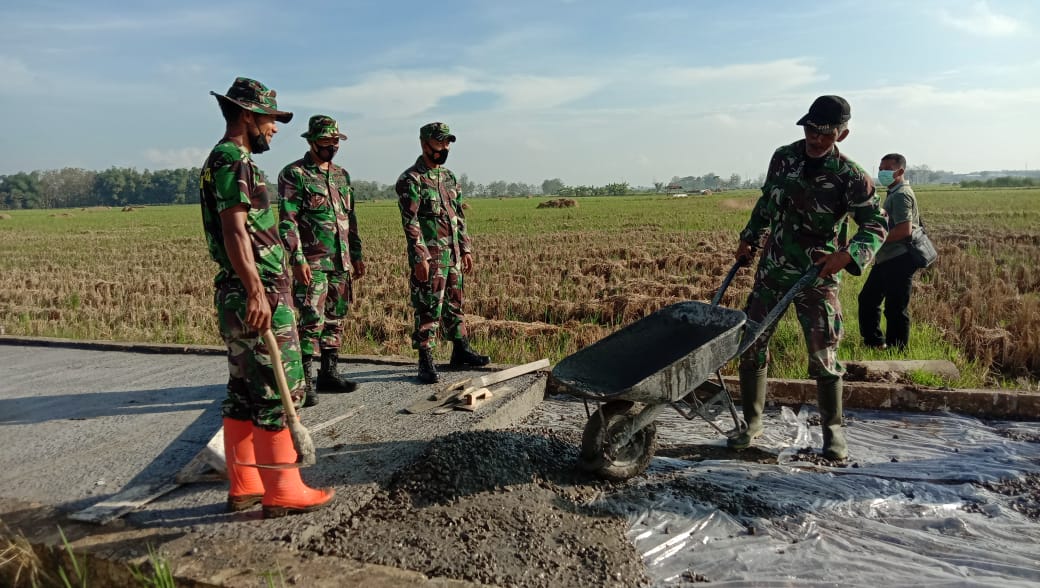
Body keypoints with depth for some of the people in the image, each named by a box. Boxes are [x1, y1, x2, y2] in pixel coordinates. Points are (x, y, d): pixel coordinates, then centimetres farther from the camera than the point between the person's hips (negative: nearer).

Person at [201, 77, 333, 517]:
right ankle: (282, 491, 3)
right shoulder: (234, 160, -11)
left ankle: (244, 485, 21)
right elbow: (234, 231, -21)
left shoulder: (224, 160, 21)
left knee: (244, 393, 13)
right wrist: (256, 292, -27)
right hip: (259, 294, -11)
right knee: (278, 391, -5)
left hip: (240, 296, 11)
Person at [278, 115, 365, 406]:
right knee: (312, 321, -9)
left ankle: (329, 373, 21)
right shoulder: (293, 174, -5)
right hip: (312, 262, -7)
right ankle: (304, 382, -2)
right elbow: (287, 221, -12)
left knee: (335, 319, 11)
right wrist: (298, 259, -19)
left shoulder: (341, 175, 15)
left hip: (341, 262, 7)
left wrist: (357, 254, 17)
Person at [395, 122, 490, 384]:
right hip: (429, 257, -7)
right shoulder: (410, 180, -10)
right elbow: (410, 222, -16)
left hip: (453, 254, 8)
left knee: (454, 304, 16)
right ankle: (426, 362, 5)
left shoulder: (449, 177, 14)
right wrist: (420, 258, -20)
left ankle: (461, 351, 27)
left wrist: (466, 249, 14)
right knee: (428, 309, -3)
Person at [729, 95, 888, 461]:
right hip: (772, 270, 4)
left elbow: (876, 226, -8)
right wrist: (749, 238, 19)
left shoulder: (850, 177, -11)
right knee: (750, 345, 3)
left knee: (823, 354, -2)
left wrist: (848, 255, -25)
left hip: (817, 276, -4)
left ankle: (833, 430, 17)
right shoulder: (783, 157, 1)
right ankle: (752, 422, 18)